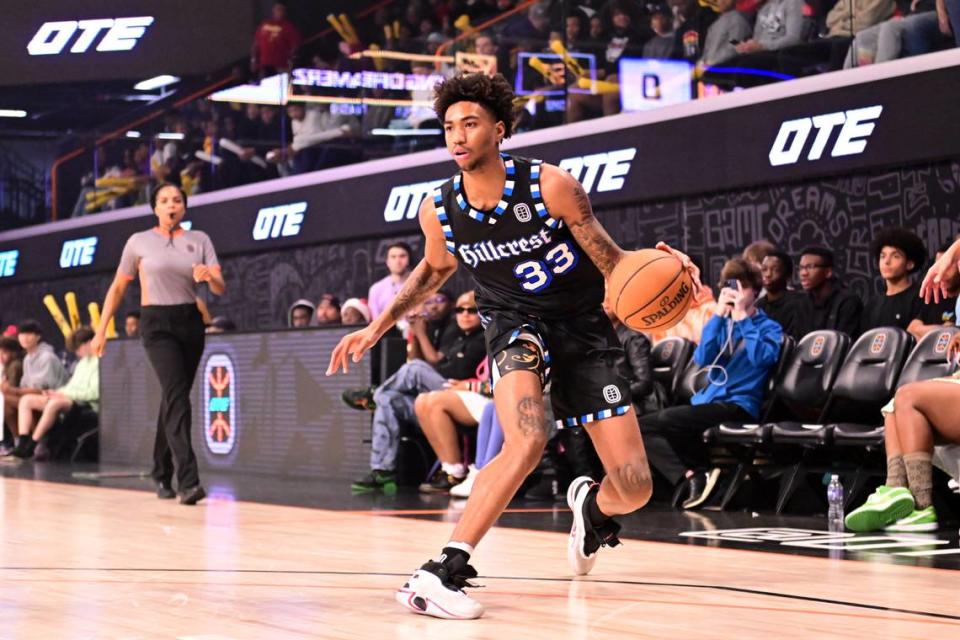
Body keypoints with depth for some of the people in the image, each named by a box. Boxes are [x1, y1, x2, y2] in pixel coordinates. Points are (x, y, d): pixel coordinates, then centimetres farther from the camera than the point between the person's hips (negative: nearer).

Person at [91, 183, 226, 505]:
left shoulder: (199, 240, 8)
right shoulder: (139, 242, 4)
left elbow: (220, 289, 0)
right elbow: (118, 288, 11)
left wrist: (209, 276, -22)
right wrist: (101, 330, 8)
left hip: (190, 322, 3)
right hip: (157, 324, -3)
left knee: (173, 399, 10)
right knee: (176, 394, -20)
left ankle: (162, 475, 25)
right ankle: (188, 480, -29)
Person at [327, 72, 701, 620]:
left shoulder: (551, 186, -21)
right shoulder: (439, 211, -12)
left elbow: (613, 264, -13)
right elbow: (434, 270, 12)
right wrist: (378, 328, 10)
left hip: (585, 329, 0)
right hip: (517, 325, 0)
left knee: (635, 489, -4)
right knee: (527, 442, -34)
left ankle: (593, 506, 34)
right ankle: (444, 571, -31)